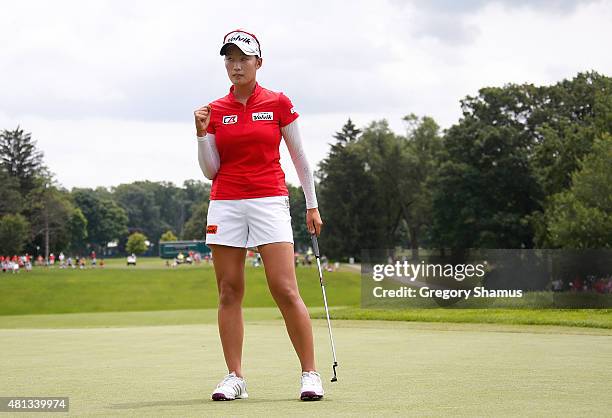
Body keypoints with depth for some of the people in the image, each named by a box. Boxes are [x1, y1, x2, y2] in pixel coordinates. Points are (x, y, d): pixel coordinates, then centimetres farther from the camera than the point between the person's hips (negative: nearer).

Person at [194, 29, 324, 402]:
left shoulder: (279, 104, 3)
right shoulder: (215, 111, 9)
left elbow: (299, 157, 8)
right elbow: (211, 171, 8)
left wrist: (312, 205, 6)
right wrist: (202, 133, -6)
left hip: (270, 200, -3)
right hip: (226, 204, 3)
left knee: (286, 291, -10)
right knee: (229, 293, 1)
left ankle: (310, 374, -4)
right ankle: (235, 377, 6)